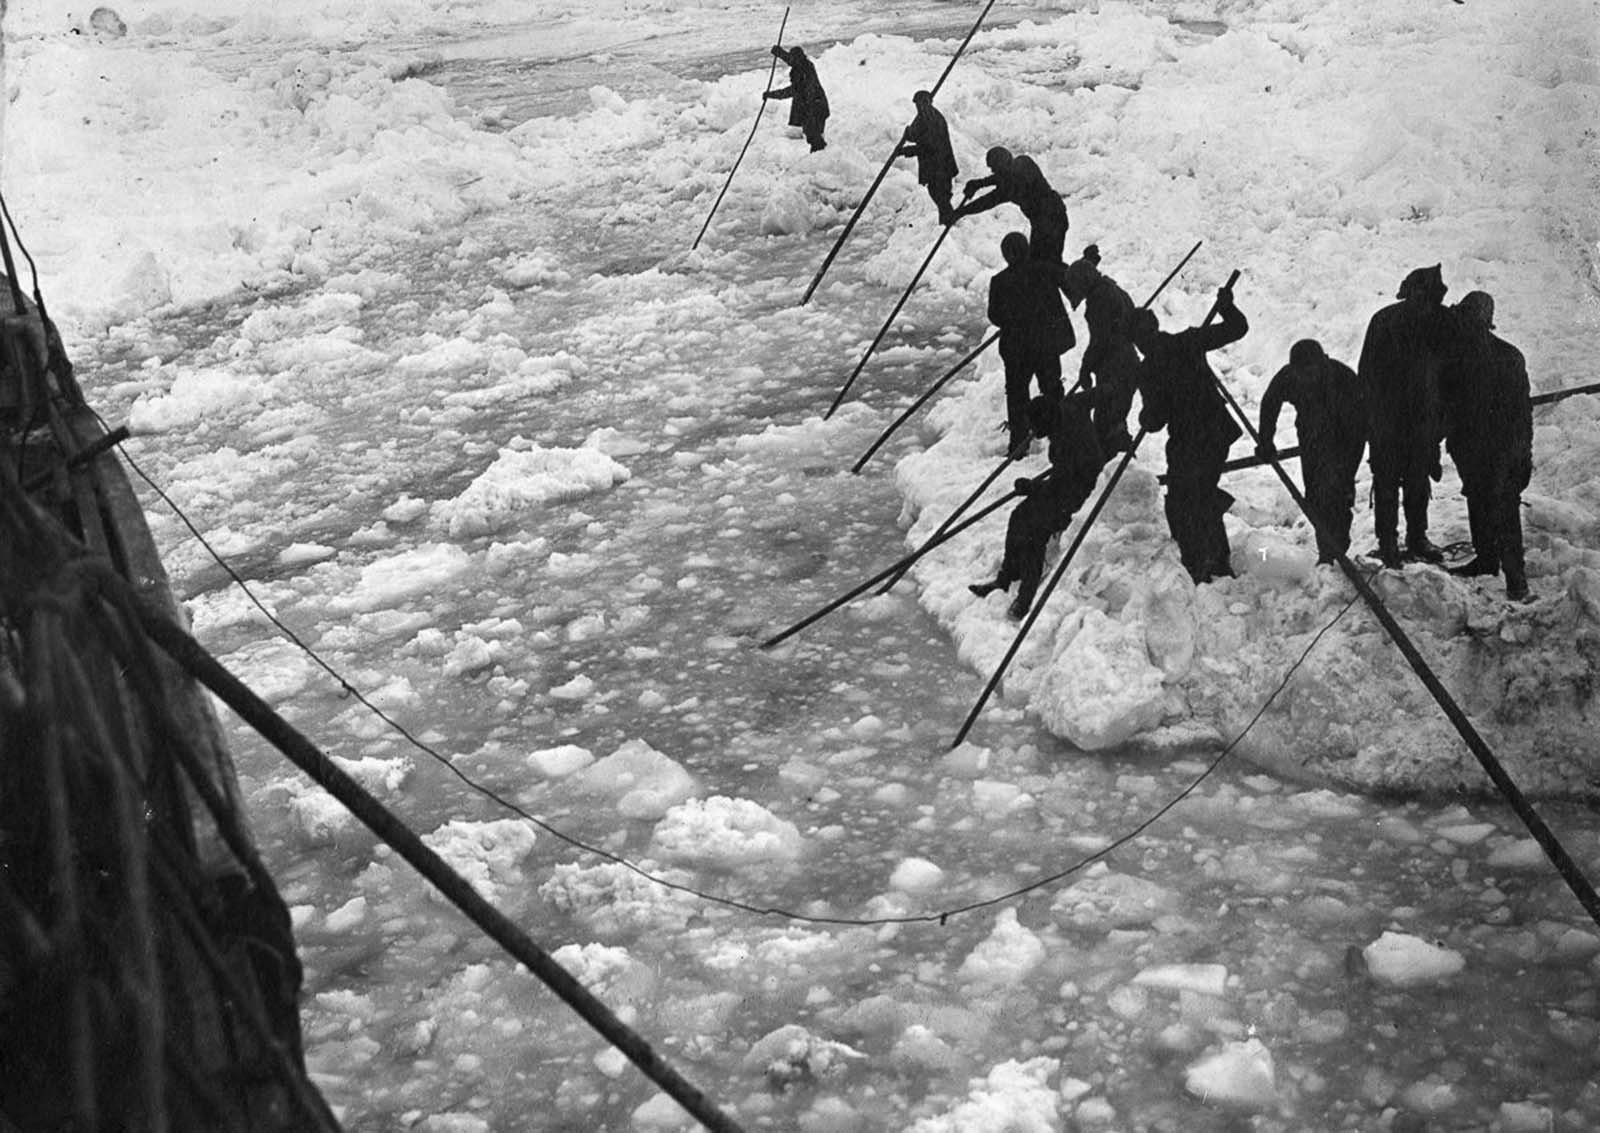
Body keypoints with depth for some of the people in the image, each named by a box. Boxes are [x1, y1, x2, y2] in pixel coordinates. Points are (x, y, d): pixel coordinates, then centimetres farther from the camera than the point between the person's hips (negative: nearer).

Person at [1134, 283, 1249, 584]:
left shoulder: (1149, 370, -16)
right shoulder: (1189, 343, -4)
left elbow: (1155, 420, -14)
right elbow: (1236, 329, 4)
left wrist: (1144, 418, 8)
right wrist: (1226, 305, 22)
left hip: (1186, 444, -6)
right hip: (1219, 433, 6)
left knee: (1181, 506, 11)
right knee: (1206, 496, 24)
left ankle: (1197, 567, 9)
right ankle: (1220, 562, 28)